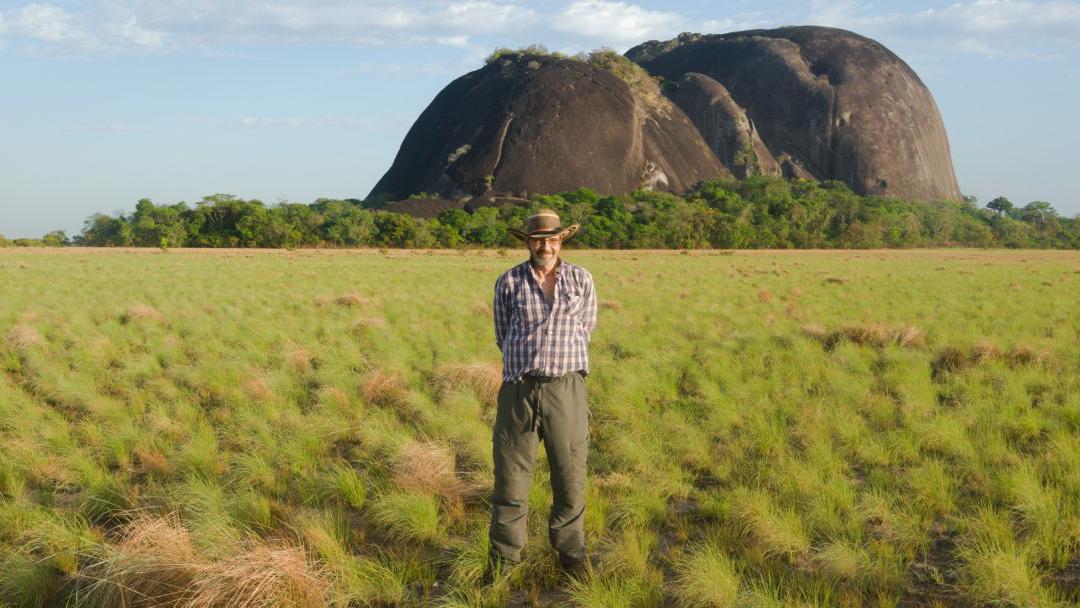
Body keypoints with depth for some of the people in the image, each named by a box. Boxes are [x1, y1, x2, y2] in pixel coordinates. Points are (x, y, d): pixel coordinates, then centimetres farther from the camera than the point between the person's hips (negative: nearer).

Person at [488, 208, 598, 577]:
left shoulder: (581, 280, 4)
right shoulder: (508, 283, 2)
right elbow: (504, 337, 11)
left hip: (566, 390, 1)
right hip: (519, 391, 0)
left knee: (570, 474, 7)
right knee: (510, 476, 4)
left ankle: (570, 551, 26)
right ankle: (504, 558, 19)